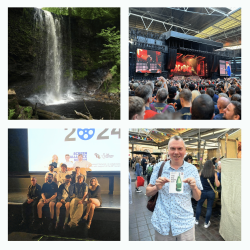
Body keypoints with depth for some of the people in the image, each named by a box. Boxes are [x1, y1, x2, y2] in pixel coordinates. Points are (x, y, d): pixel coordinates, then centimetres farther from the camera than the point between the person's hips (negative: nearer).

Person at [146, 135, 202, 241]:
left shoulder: (192, 169, -1)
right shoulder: (159, 167, -2)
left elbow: (197, 198, 4)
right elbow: (148, 192, 3)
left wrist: (194, 187, -16)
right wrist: (157, 187, -17)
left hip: (185, 224, 0)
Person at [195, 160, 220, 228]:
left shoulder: (201, 172, -7)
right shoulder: (214, 173, -8)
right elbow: (217, 185, -5)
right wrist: (217, 180, 13)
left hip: (202, 191, 0)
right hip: (211, 192, 0)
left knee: (199, 205, 19)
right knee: (209, 207, 12)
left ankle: (197, 220, 27)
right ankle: (206, 223, 21)